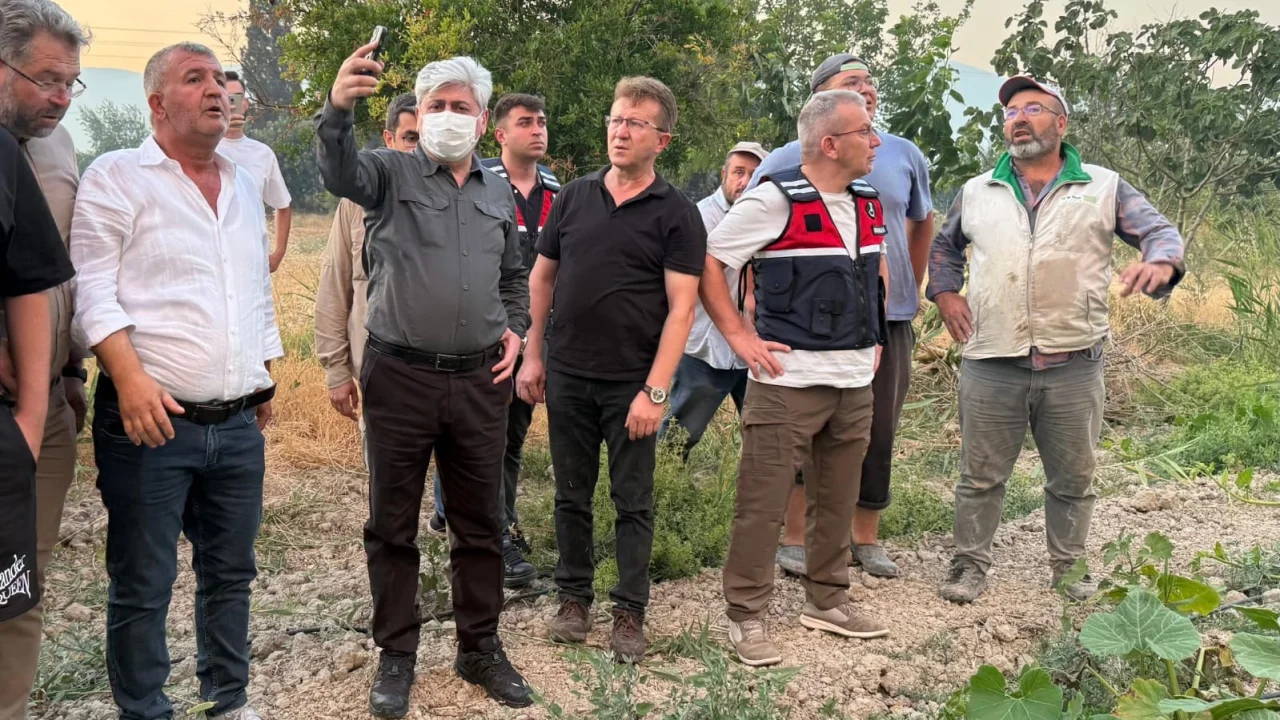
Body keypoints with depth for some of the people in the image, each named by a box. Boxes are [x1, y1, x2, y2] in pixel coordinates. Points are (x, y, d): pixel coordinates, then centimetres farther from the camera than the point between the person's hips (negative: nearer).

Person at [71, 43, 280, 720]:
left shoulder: (244, 185, 16)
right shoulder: (117, 177, -3)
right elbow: (92, 292, -11)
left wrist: (265, 377, 21)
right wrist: (131, 378, -21)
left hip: (239, 424, 6)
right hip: (151, 420, -5)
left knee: (230, 572, 14)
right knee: (142, 586, 3)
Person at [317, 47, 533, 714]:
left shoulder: (498, 191, 13)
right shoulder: (390, 173, 0)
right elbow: (339, 170, -23)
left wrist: (515, 328, 6)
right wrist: (338, 108, -43)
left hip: (480, 380, 3)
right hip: (400, 377, -3)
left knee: (480, 522, 12)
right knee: (392, 524, 8)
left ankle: (480, 647, 27)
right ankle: (396, 653, 24)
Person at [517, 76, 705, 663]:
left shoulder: (676, 214, -5)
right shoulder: (573, 197, 6)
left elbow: (681, 307, -10)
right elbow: (542, 276, 12)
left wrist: (655, 391, -16)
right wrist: (532, 355, 6)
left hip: (632, 383, -3)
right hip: (566, 375, 3)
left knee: (633, 502, 6)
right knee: (571, 494, 12)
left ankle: (630, 611, 19)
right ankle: (574, 598, 27)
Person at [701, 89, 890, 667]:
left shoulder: (868, 202, 11)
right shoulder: (774, 199, -12)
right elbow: (708, 262, -12)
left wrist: (875, 335, 20)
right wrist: (739, 336, -13)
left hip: (855, 381, 7)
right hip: (789, 379, -7)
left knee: (837, 500, 16)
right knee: (762, 503, -2)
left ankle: (826, 601, 31)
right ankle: (746, 617, 11)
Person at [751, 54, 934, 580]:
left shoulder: (905, 155, 8)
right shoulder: (790, 159, -2)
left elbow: (922, 221, 23)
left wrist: (914, 287, 17)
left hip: (888, 316, 3)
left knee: (878, 431, 10)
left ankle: (866, 538, 24)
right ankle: (796, 539, 15)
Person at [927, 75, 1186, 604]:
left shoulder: (1104, 188, 6)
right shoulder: (976, 192, 12)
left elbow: (1161, 230, 2)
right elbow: (944, 246, 25)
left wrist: (1161, 262, -21)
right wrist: (945, 292, 7)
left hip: (1073, 366, 0)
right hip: (991, 364, 1)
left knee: (1073, 479, 12)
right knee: (980, 475, 6)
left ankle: (1069, 569, 29)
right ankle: (970, 565, 20)